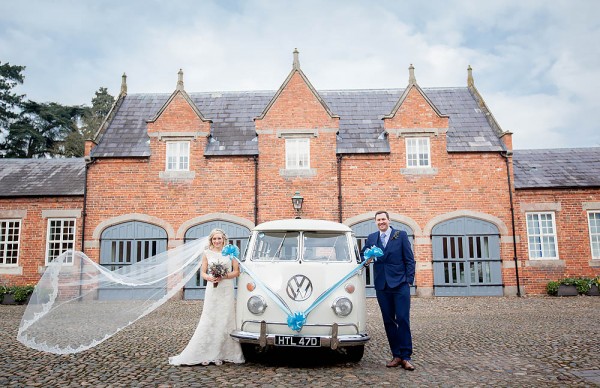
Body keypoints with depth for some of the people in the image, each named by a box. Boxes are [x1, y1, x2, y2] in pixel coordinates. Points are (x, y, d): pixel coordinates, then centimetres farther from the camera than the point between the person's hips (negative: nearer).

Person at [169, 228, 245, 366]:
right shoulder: (207, 254, 8)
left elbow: (237, 272, 4)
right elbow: (203, 273, 8)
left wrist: (224, 276, -11)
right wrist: (210, 278, -12)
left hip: (227, 291, 0)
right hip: (212, 290, 0)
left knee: (225, 321, 0)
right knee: (209, 321, -3)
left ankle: (221, 354, 8)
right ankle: (205, 354, 2)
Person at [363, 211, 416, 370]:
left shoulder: (401, 235, 3)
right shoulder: (371, 238, 12)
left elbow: (409, 260, 1)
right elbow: (363, 254, 10)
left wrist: (409, 279, -7)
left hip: (400, 284, -3)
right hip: (382, 285, 3)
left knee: (403, 320, -5)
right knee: (389, 321, 7)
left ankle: (405, 357, 1)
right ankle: (396, 355, 16)